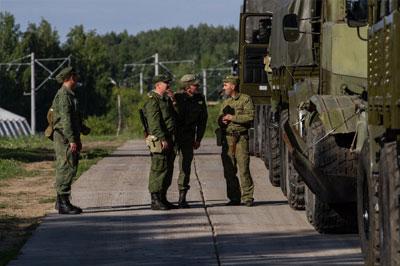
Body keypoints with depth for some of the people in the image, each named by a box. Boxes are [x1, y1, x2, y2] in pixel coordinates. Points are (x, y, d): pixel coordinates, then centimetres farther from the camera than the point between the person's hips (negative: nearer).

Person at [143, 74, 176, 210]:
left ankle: (163, 199, 19)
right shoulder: (152, 100, -12)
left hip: (169, 139, 10)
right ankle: (155, 200, -6)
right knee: (159, 169, -8)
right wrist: (162, 139, -24)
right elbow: (154, 122, -20)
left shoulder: (166, 99, 19)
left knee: (168, 170, 12)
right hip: (160, 139, -10)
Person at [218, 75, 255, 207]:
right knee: (229, 169, 3)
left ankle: (247, 197, -5)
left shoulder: (245, 99, -1)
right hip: (227, 138, 6)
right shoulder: (226, 102, 20)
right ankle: (234, 198, 10)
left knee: (244, 168, -9)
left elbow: (250, 117, -13)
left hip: (241, 138, -6)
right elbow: (220, 119, 20)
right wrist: (222, 120, -4)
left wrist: (232, 117, -11)